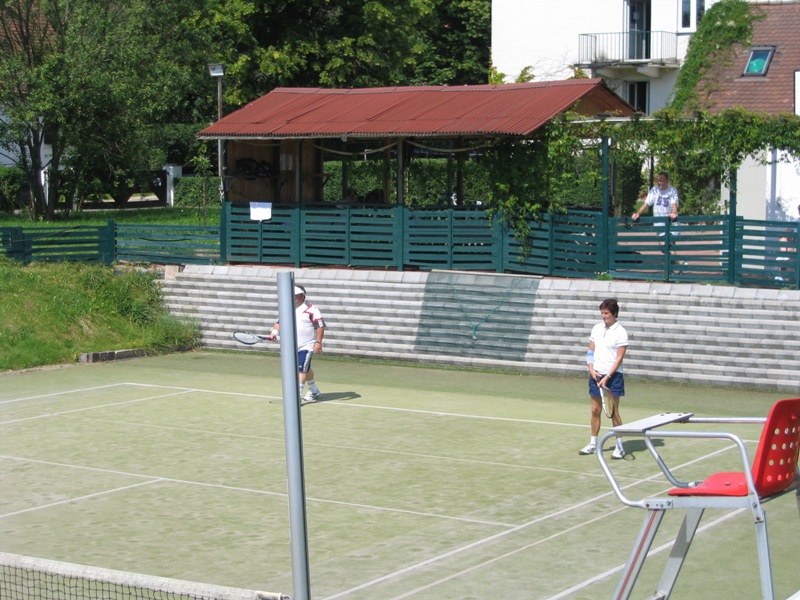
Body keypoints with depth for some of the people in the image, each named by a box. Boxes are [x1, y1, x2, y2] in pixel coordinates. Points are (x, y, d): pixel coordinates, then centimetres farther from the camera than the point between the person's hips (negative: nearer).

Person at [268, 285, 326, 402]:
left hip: (307, 345, -7)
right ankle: (314, 391, 36)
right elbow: (280, 322, 11)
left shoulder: (311, 309, -10)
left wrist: (318, 342, -19)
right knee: (305, 369, 20)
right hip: (293, 346, 7)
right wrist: (274, 332, -9)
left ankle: (297, 394, -19)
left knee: (301, 368, -17)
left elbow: (320, 325, -12)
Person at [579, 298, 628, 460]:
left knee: (613, 412, -2)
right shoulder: (596, 328, 8)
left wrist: (607, 377, -18)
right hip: (596, 375, 5)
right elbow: (591, 351, 12)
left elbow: (619, 359, -12)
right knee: (595, 410, 10)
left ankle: (620, 446, 6)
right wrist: (591, 369, -3)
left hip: (613, 376, -5)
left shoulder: (620, 332, -9)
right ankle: (593, 444, 18)